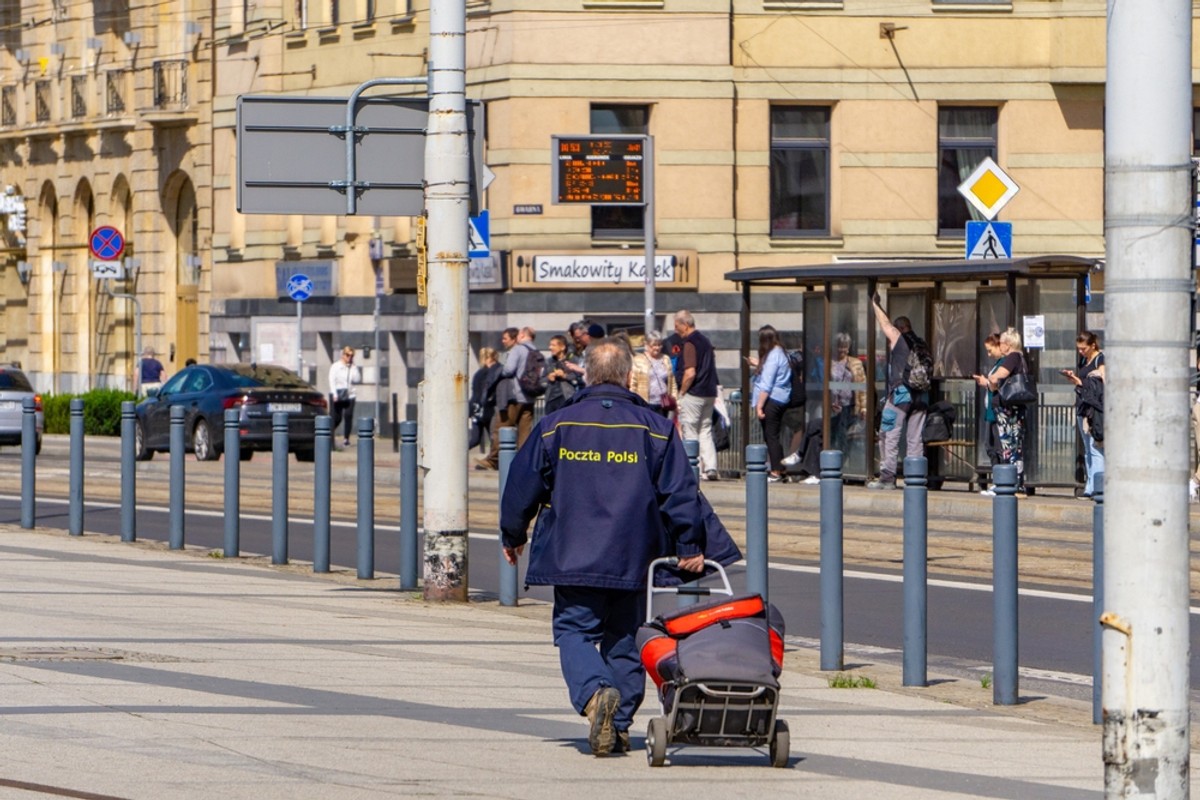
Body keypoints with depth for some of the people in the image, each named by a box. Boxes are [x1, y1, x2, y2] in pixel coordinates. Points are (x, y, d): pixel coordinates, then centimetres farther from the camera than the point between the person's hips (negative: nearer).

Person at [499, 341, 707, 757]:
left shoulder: (555, 426, 1)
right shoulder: (655, 429, 1)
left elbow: (524, 484, 6)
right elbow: (679, 492, 0)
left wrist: (512, 536, 19)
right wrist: (689, 547, 8)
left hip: (572, 557, -1)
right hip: (633, 558, 1)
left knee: (574, 630, 2)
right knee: (625, 638, 11)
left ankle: (595, 692, -25)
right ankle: (619, 724, 10)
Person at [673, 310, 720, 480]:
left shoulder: (689, 343, -14)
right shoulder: (705, 341, 14)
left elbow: (690, 373, -21)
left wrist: (681, 392, -10)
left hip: (693, 394, -9)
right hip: (709, 394, 9)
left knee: (690, 433, -2)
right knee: (706, 431, 11)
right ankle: (710, 468, 3)